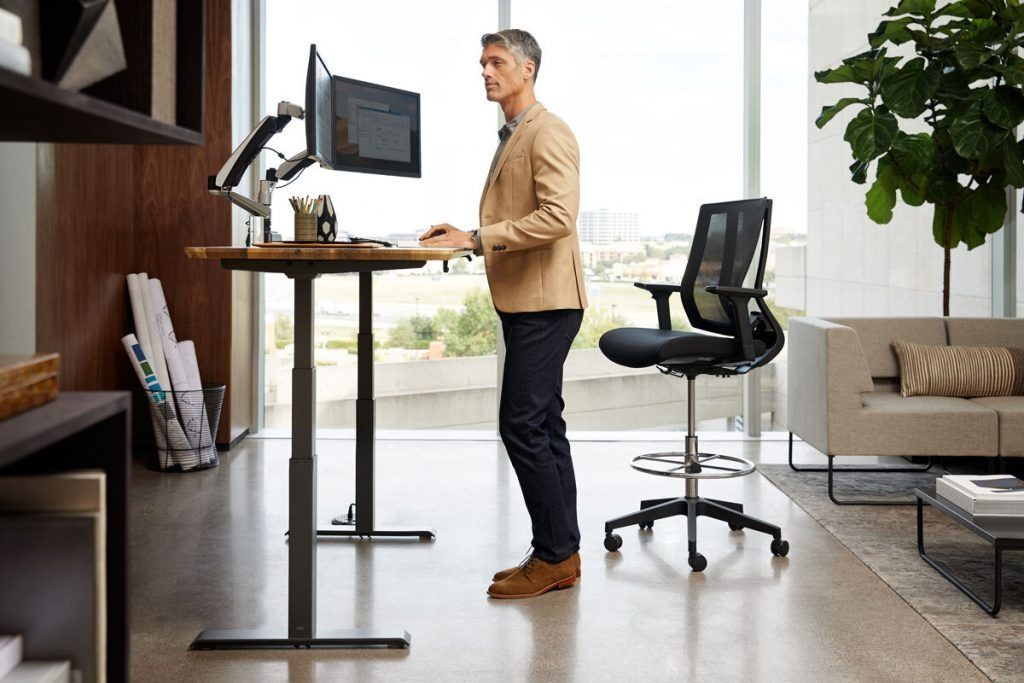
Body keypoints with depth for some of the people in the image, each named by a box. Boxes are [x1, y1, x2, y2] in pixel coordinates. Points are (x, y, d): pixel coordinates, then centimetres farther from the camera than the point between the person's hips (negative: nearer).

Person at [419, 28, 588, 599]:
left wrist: (477, 238, -21)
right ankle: (562, 555, 18)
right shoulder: (512, 137, 21)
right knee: (543, 427, 11)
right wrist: (466, 237, 11)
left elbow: (558, 216, -23)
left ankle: (554, 556, -1)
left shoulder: (547, 133, -10)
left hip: (545, 302, -10)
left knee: (522, 426, -11)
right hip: (524, 301, 10)